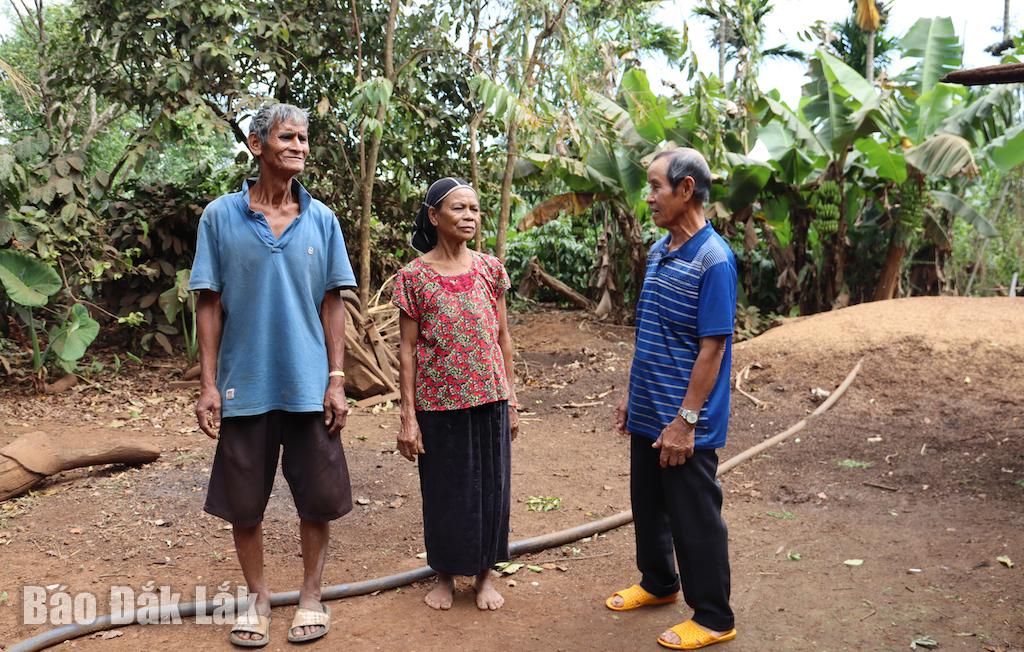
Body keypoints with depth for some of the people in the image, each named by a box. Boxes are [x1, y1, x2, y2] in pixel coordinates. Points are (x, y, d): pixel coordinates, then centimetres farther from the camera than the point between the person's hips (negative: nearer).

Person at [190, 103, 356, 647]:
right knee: (242, 500, 10)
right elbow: (209, 304, -1)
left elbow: (331, 303, 4)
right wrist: (208, 385, -5)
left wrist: (336, 379, -1)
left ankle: (311, 596, 27)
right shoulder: (221, 216, -2)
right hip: (245, 385, -1)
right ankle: (257, 598, 30)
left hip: (309, 387, 1)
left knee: (319, 498, 8)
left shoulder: (321, 220, 2)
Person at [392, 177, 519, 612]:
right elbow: (407, 348, -5)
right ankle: (445, 575, 29)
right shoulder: (414, 276, -6)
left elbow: (503, 338, 7)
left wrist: (511, 400, 6)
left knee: (490, 485, 10)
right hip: (438, 403, -2)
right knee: (444, 489, 9)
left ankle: (484, 573, 29)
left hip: (489, 400, 2)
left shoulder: (490, 269, 2)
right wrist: (408, 416, -7)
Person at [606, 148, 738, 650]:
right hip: (647, 414, 8)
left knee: (695, 520, 5)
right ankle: (657, 583, 42)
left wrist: (685, 421, -20)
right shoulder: (658, 251, 8)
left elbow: (712, 349, -20)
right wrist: (632, 396, 15)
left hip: (683, 424, -8)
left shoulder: (713, 259, -18)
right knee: (648, 506, 21)